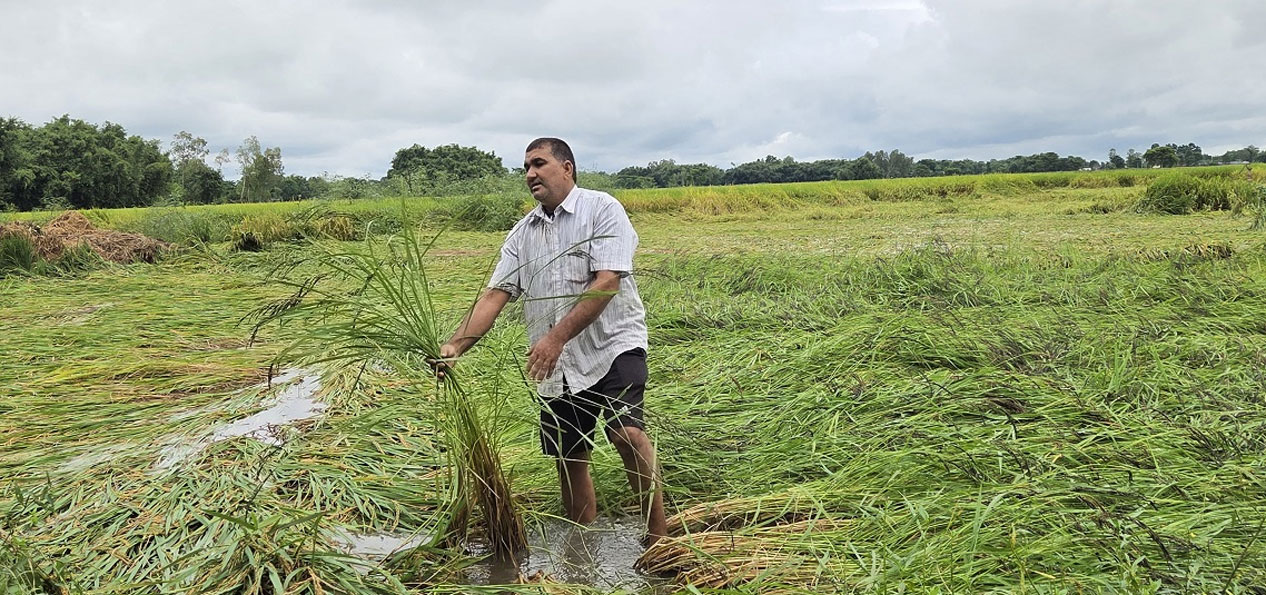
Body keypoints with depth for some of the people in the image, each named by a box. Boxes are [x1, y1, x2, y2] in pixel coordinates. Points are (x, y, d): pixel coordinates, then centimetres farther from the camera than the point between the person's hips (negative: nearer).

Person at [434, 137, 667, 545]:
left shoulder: (602, 209, -4)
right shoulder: (523, 233, 14)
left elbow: (606, 283, -16)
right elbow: (495, 295, 6)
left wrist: (556, 337, -24)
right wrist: (455, 345, -10)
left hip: (612, 346, -6)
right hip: (556, 366, 6)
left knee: (627, 432, -25)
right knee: (569, 460, 10)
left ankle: (658, 539, -14)